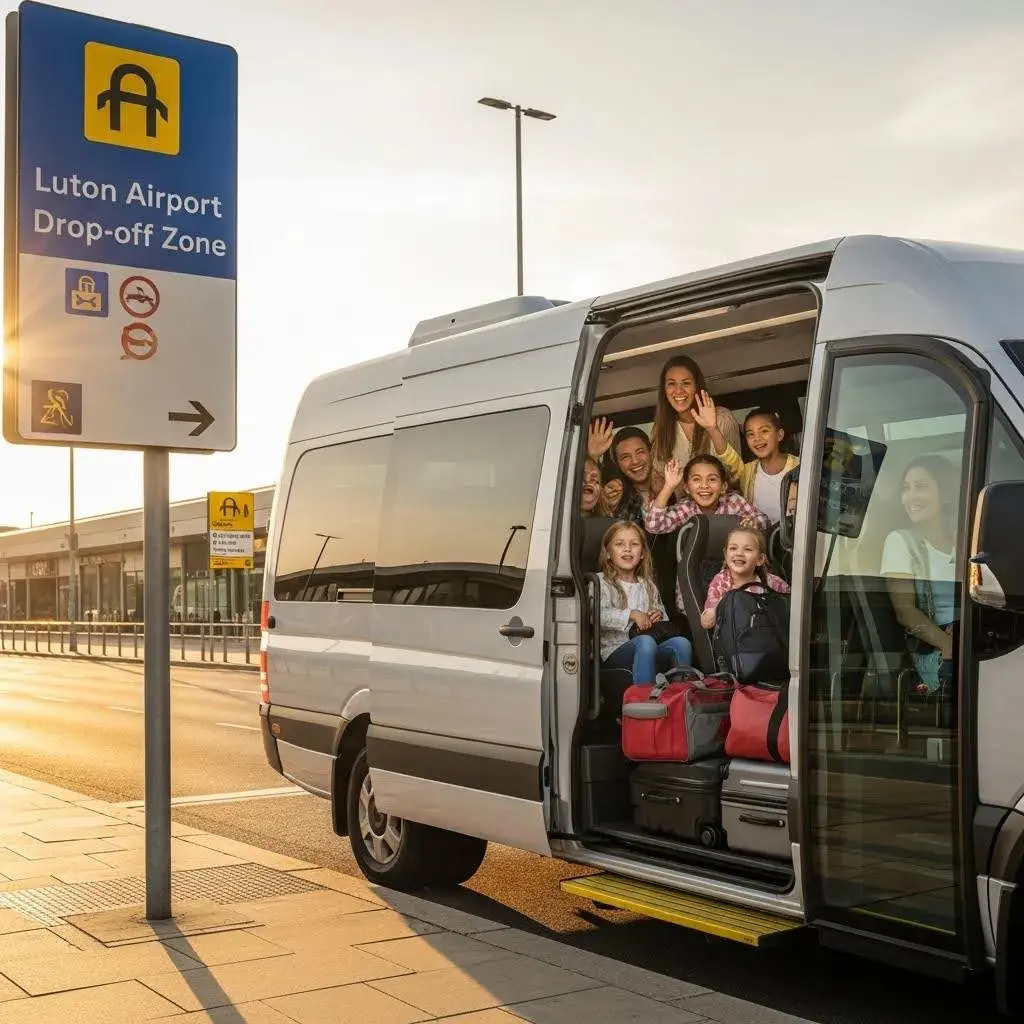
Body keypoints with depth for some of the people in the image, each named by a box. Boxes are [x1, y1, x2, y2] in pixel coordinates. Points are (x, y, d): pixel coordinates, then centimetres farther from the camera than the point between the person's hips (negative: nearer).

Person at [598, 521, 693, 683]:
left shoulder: (648, 585, 25)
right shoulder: (601, 582, 7)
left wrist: (660, 615, 8)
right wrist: (631, 615, -17)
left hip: (651, 652, 5)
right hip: (614, 653, -5)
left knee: (681, 643, -25)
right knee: (645, 642, -37)